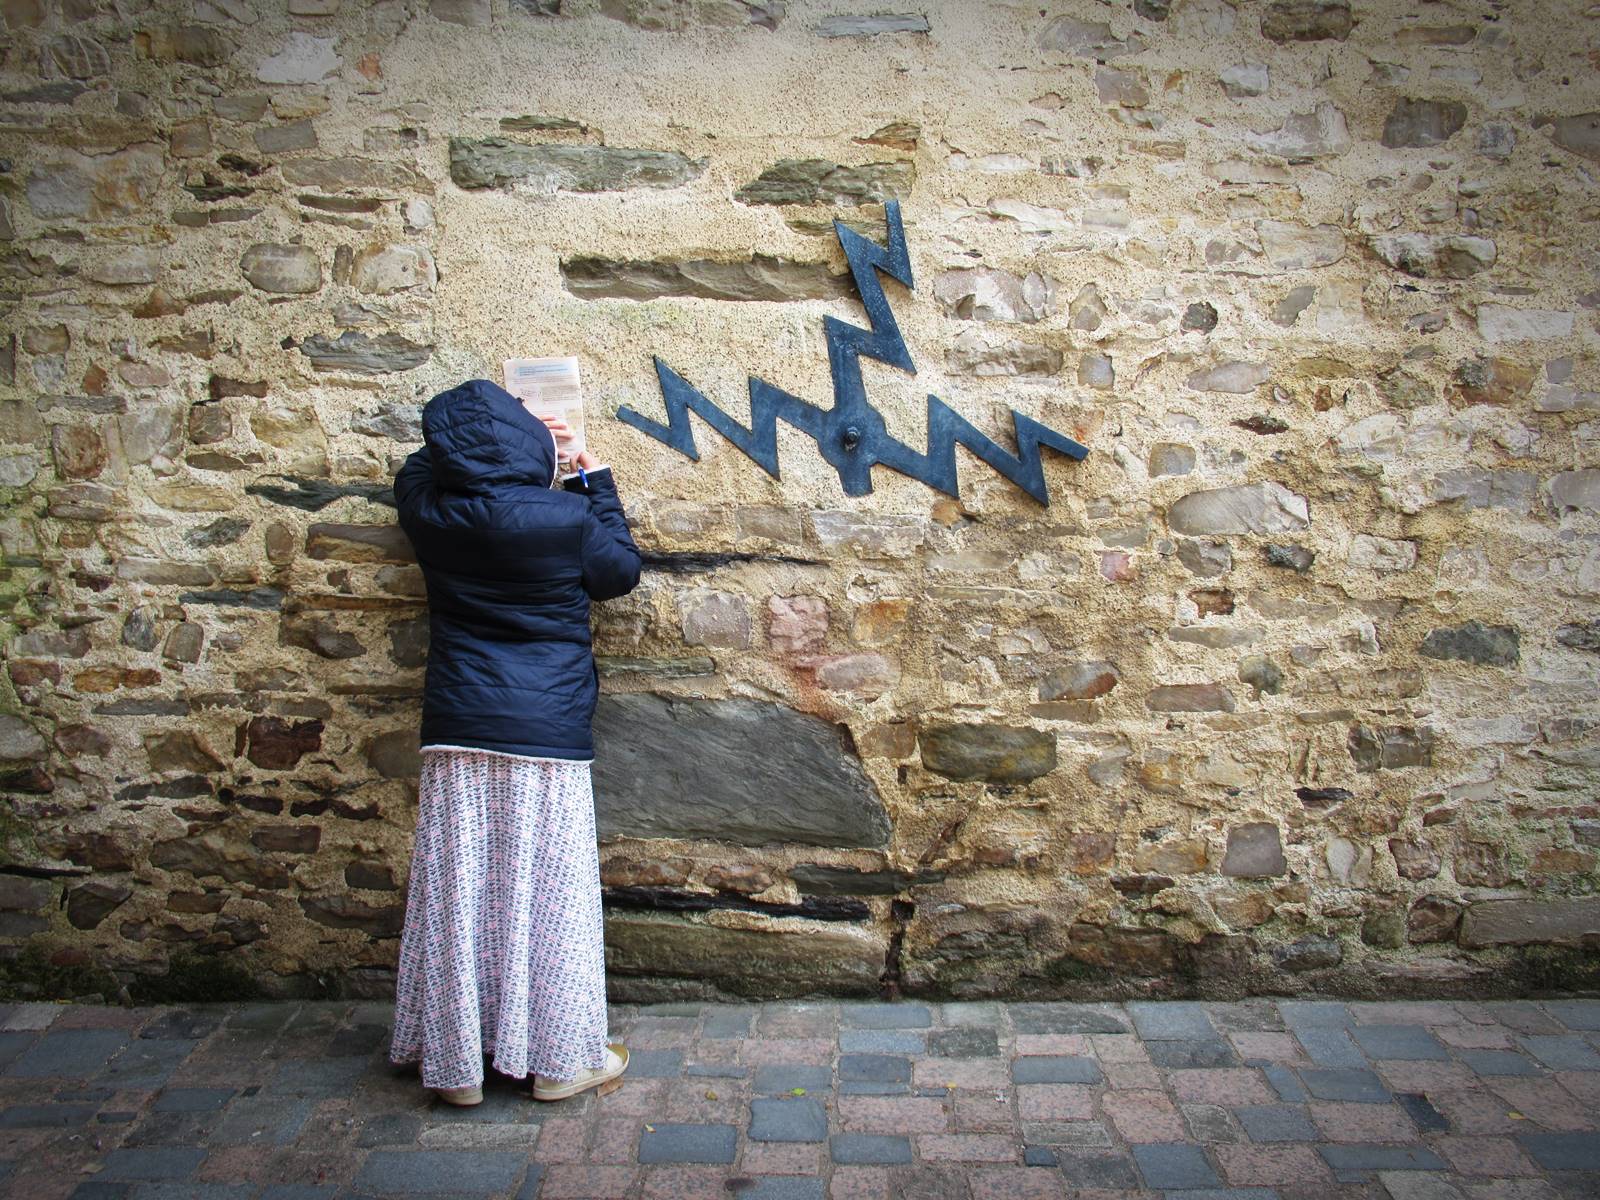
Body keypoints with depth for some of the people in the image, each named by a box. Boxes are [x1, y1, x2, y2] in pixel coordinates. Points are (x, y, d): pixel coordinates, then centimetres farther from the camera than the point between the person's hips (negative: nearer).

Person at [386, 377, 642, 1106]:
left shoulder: (430, 513, 0)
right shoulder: (565, 517, -12)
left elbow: (416, 470, 24)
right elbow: (621, 573, 7)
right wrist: (597, 484, 14)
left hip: (457, 733, 3)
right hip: (545, 740, -3)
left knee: (454, 896, 9)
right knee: (549, 897, 6)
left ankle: (455, 1064, 20)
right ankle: (559, 1059, 18)